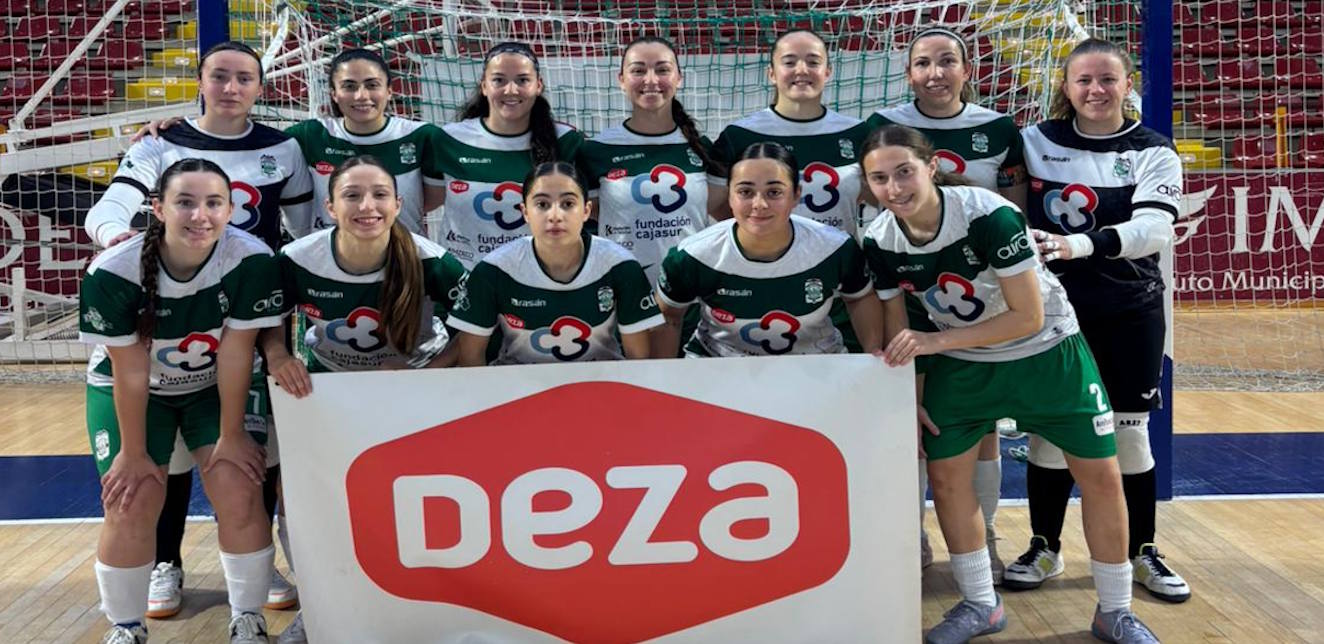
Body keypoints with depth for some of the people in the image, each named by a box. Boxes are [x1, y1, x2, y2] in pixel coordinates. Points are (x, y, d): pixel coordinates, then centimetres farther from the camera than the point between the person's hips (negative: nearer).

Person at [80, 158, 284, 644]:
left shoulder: (251, 260, -29)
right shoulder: (114, 272, -29)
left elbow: (235, 353, -21)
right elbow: (130, 372, -21)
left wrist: (231, 435, -13)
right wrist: (133, 452, -11)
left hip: (216, 387, 1)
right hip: (130, 391, 0)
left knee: (239, 494, -11)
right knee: (132, 503, -9)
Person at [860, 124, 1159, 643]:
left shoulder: (989, 214, -30)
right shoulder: (879, 240, -16)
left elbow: (1029, 317, -28)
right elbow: (896, 329, -2)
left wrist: (934, 341, -32)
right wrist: (909, 396, -5)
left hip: (1045, 352, -3)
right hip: (961, 362, 4)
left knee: (1101, 474, 0)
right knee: (945, 475, 1)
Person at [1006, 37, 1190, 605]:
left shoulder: (1153, 152, -4)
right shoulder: (1035, 142, 0)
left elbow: (1156, 228, -20)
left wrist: (1081, 244, -35)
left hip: (1132, 312, 0)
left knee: (1129, 431, 7)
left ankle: (1142, 551, 24)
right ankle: (1045, 548, 21)